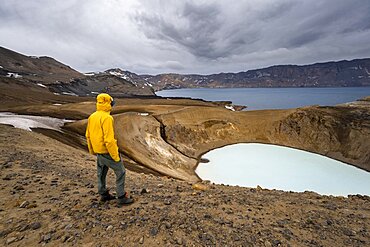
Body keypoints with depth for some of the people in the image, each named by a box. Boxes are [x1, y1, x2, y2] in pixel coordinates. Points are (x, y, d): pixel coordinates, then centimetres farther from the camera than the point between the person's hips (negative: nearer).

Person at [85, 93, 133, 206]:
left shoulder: (92, 117, 4)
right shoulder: (107, 118, -23)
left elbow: (88, 135, 12)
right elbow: (109, 140, -27)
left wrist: (92, 150, 23)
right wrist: (116, 156, -20)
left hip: (98, 152, 9)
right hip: (108, 152, -9)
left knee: (101, 173, 21)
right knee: (120, 172, 5)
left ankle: (103, 194, 38)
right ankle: (121, 197, 12)